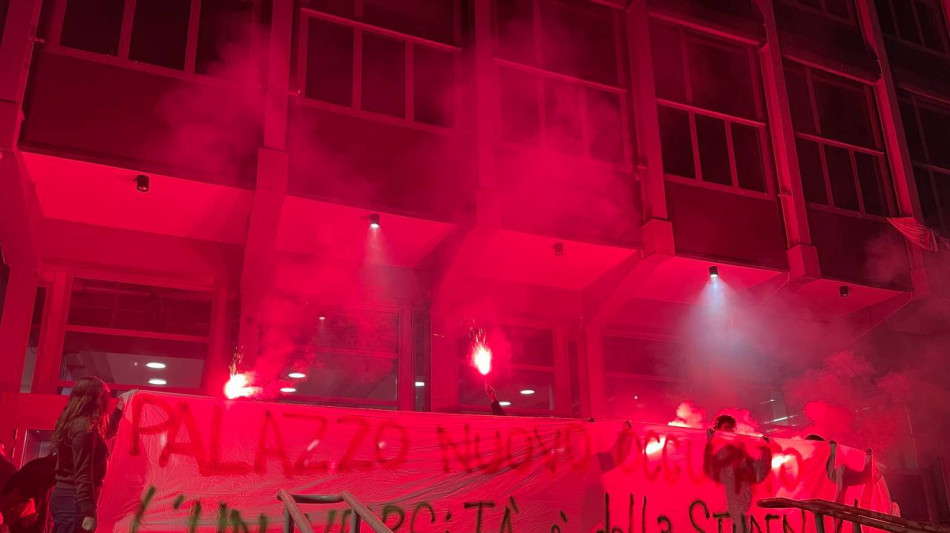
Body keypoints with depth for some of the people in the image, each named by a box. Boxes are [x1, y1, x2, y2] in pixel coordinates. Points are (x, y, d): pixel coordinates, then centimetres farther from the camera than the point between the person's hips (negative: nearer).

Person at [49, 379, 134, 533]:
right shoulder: (85, 426, -16)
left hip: (64, 496, 10)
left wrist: (122, 404, 40)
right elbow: (83, 475, -22)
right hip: (73, 500, -10)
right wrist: (89, 513, -24)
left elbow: (105, 431, 37)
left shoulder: (74, 423, 14)